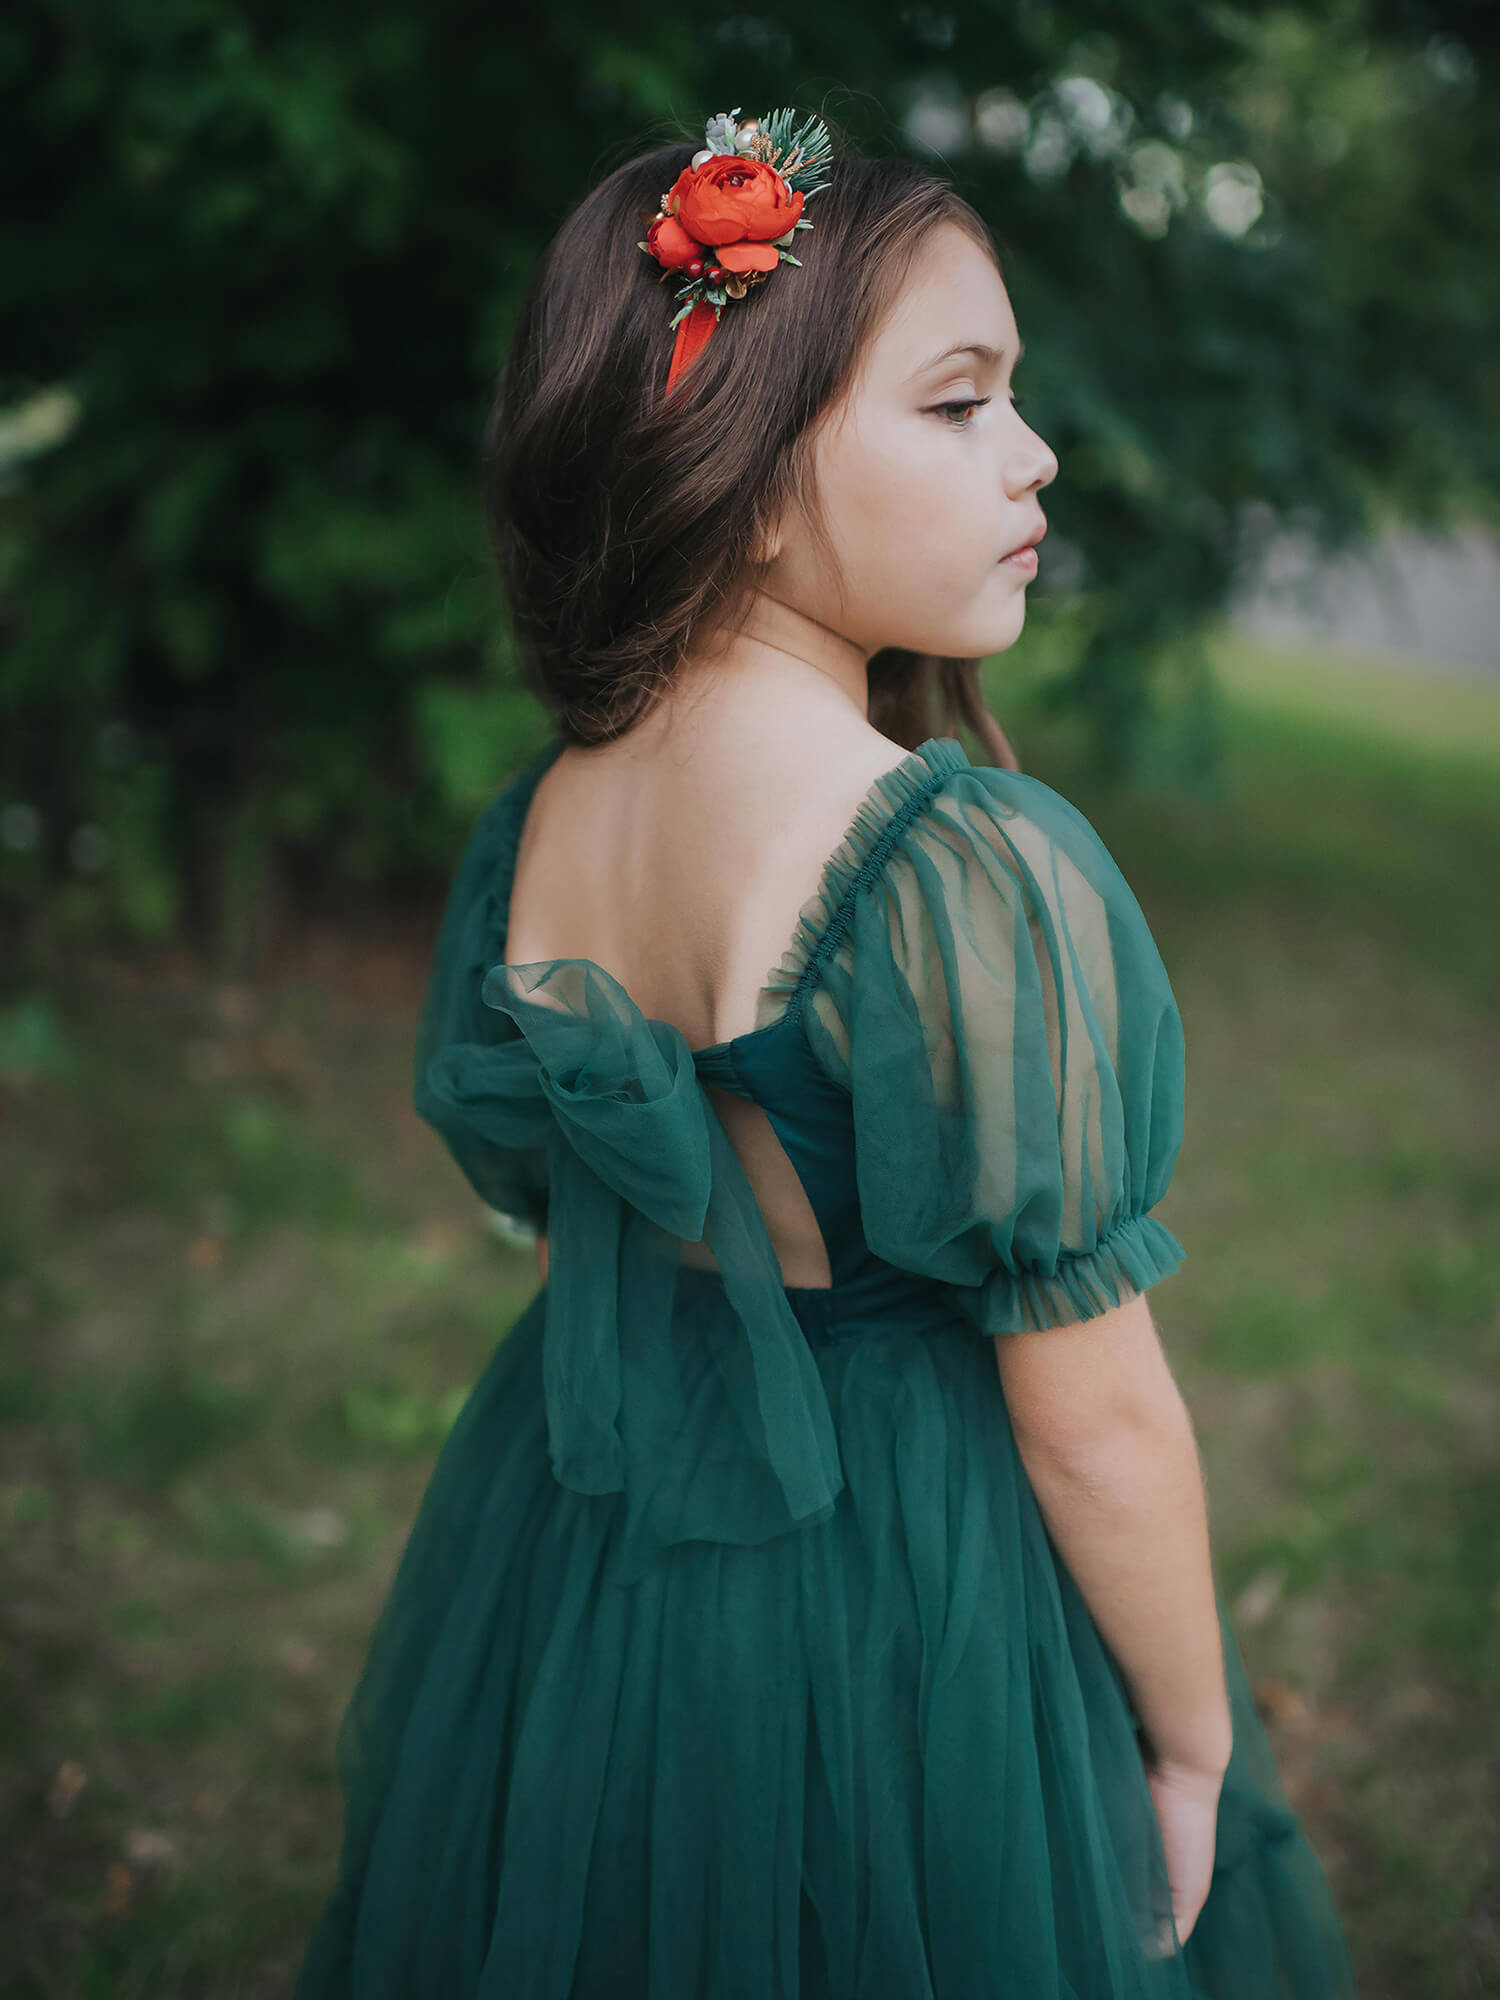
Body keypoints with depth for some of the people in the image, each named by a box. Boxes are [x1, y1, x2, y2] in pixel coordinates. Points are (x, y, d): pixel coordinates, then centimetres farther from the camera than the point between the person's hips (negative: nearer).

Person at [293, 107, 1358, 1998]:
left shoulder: (526, 827, -6)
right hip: (900, 1617, -6)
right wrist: (1197, 1748, -5)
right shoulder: (977, 871, -27)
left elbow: (559, 1222, 7)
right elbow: (1096, 1422, -21)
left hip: (565, 1569, 6)